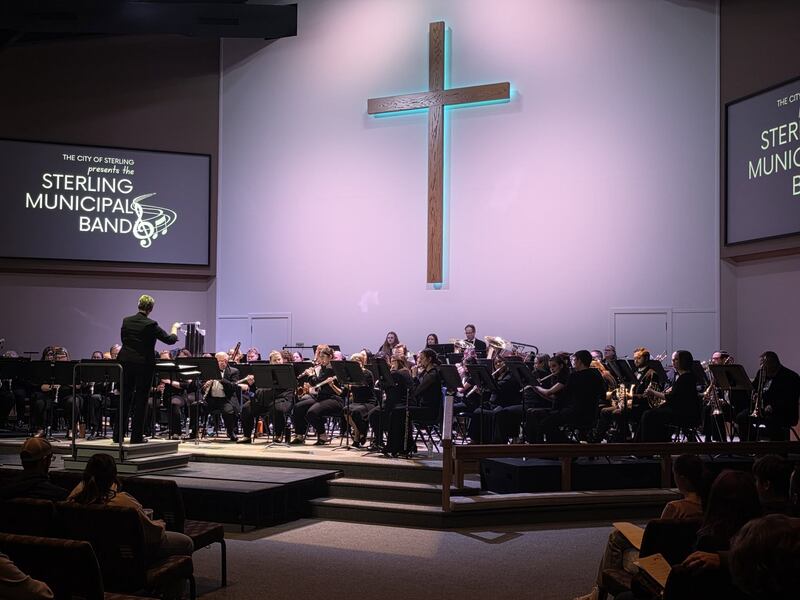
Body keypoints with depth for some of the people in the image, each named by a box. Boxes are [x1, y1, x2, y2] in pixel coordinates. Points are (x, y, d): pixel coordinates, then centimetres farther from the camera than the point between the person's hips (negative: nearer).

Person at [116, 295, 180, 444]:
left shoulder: (126, 321, 2)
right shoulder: (151, 325, -13)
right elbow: (170, 340, -6)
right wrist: (175, 328, 13)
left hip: (125, 363, 5)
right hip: (144, 364, -4)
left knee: (124, 399, 11)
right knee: (140, 400, 3)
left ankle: (118, 435, 14)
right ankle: (136, 436, 4)